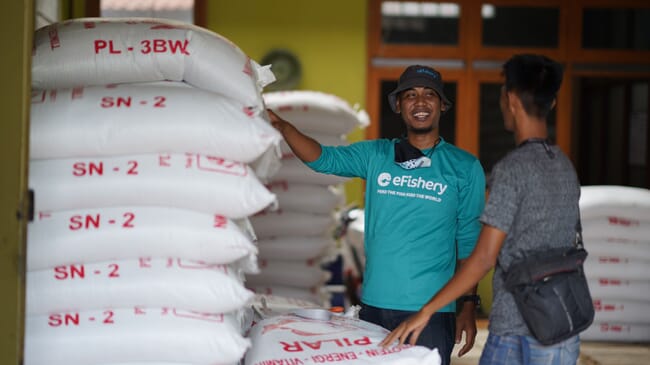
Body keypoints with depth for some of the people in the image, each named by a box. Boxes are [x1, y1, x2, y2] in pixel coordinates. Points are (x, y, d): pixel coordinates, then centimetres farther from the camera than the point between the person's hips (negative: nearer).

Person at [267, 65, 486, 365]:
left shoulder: (464, 167, 3)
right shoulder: (376, 155, 8)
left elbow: (469, 239, 3)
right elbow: (324, 159, -1)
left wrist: (469, 306, -1)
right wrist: (279, 124, -17)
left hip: (431, 309, -2)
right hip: (374, 305, 3)